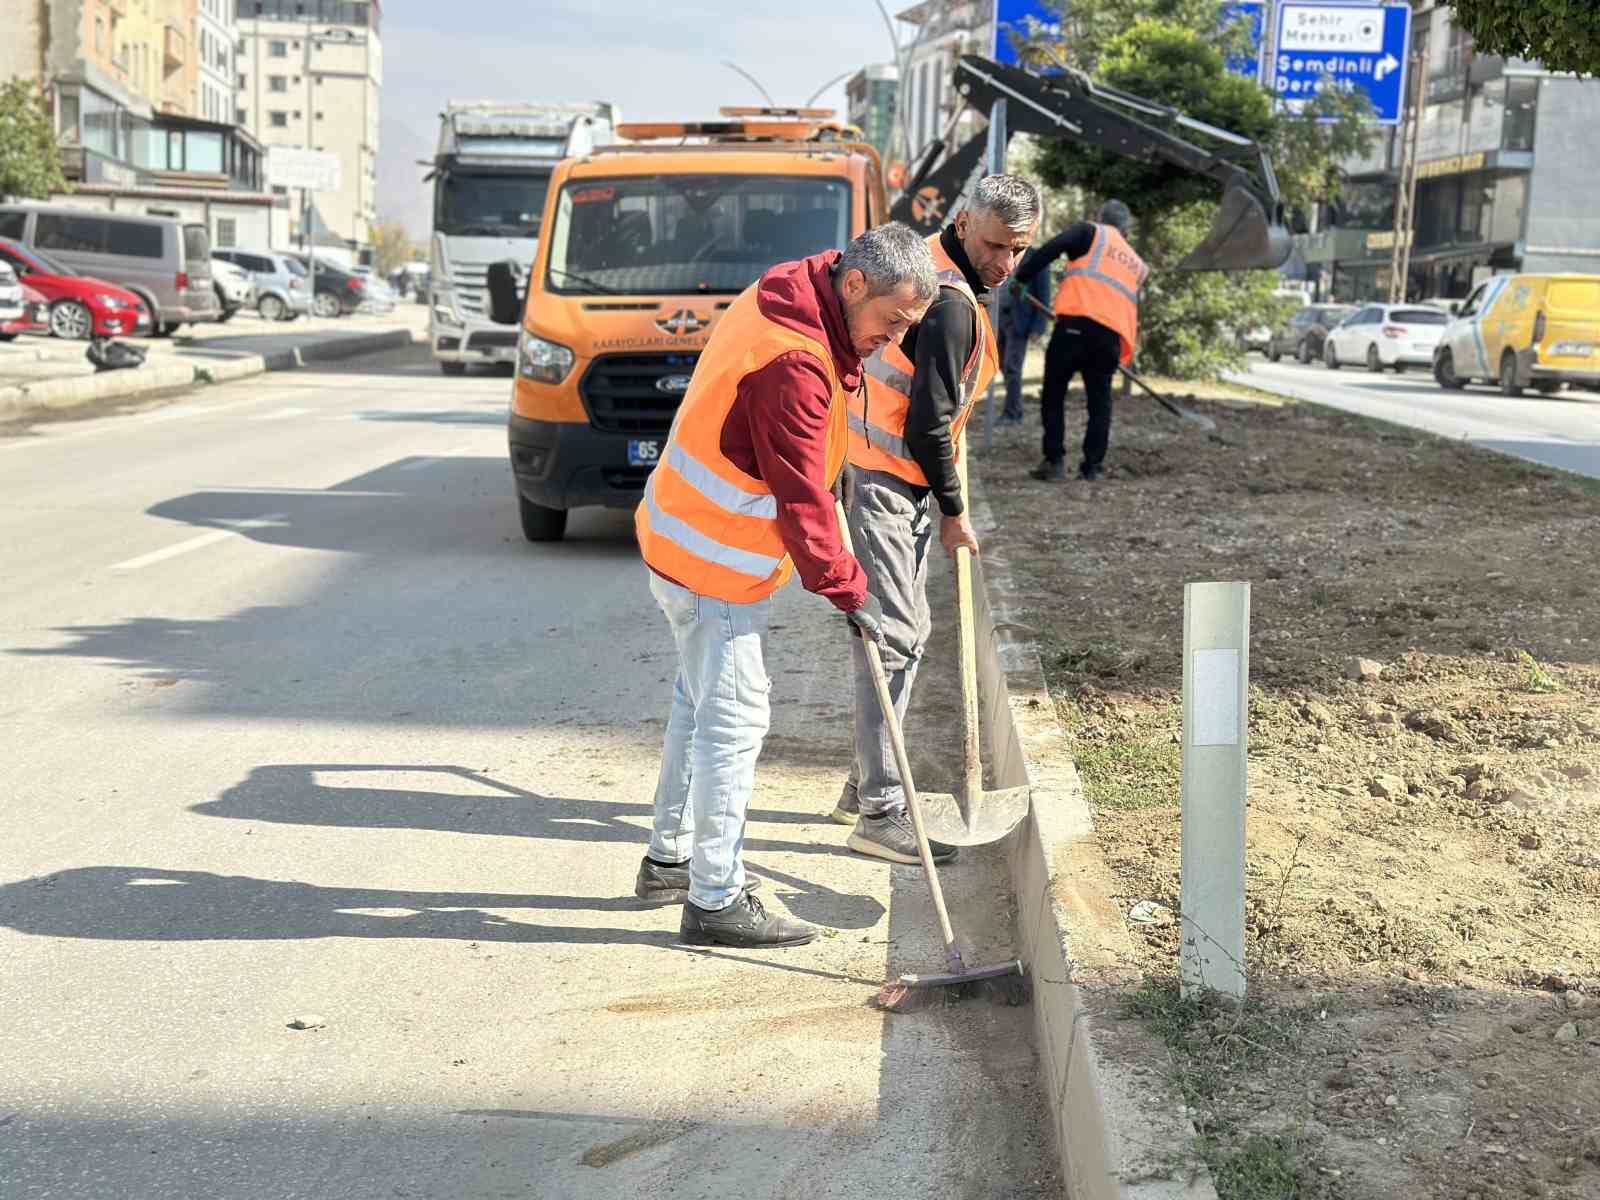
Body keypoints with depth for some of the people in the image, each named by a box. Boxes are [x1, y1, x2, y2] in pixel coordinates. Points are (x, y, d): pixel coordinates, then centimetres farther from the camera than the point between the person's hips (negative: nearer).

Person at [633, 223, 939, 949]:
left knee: (700, 701, 21)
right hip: (719, 564, -11)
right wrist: (848, 590, -18)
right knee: (733, 720, -5)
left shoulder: (780, 300, 4)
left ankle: (669, 860, 34)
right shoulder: (795, 364, -28)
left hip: (679, 537, 11)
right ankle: (715, 901, 2)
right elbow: (800, 495, -26)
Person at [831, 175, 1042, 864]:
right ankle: (879, 812, -8)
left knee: (906, 630, 15)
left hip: (878, 466, 11)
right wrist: (954, 511, -10)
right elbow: (930, 421, -20)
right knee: (895, 637, -10)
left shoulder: (933, 262, 13)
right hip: (888, 482, -11)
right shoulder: (951, 302, -20)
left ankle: (865, 784, 24)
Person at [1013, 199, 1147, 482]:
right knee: (1100, 401, 14)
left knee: (1053, 394, 6)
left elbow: (1050, 249, -3)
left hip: (1076, 324, -4)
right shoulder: (1136, 263, 28)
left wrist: (1021, 278, 3)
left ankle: (1054, 461, 1)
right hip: (1112, 335, 4)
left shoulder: (1091, 232, 12)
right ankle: (1092, 467, 8)